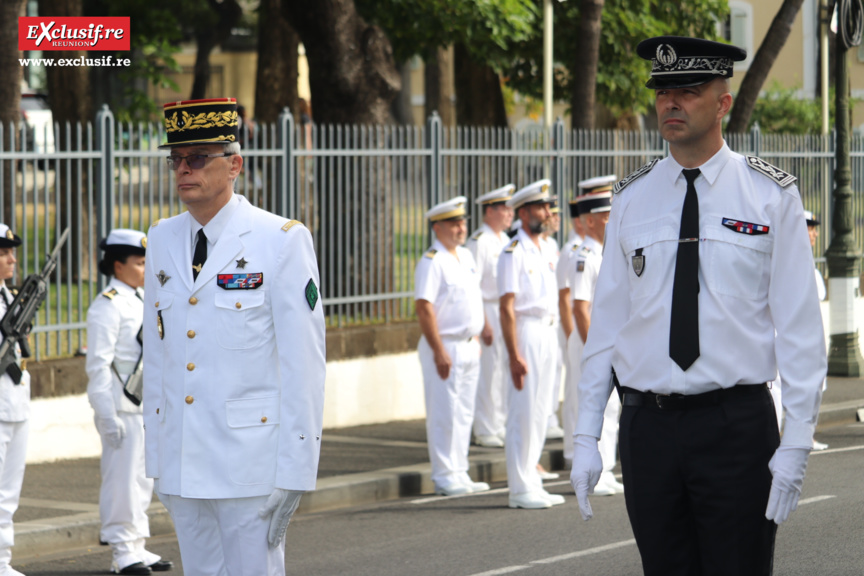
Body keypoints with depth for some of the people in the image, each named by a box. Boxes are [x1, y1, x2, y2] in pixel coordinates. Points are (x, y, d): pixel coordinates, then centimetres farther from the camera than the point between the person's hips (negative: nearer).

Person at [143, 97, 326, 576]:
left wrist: (294, 472, -13)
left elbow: (303, 361, -9)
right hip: (183, 465, 5)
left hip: (251, 462, -5)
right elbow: (156, 352, 13)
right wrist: (156, 460, 10)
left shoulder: (282, 240, -7)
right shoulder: (162, 239, 10)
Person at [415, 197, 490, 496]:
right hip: (445, 347, -8)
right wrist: (439, 351, -22)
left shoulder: (466, 256, 13)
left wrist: (475, 338, 18)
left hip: (468, 346, 8)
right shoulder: (431, 262, -13)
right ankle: (444, 477, -1)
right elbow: (424, 307, -19)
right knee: (444, 413, -5)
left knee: (464, 413, 11)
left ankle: (459, 474, 18)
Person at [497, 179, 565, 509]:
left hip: (547, 334, 9)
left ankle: (532, 484, 18)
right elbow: (507, 306, -16)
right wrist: (514, 355, -21)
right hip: (526, 333, -9)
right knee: (523, 414, -5)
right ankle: (520, 490, -1)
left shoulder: (542, 252, 15)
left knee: (540, 413, 11)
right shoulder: (514, 253, -12)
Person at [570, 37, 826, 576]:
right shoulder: (632, 200, 8)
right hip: (648, 425, 3)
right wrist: (587, 435, 4)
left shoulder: (771, 195, 1)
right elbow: (606, 323, 9)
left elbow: (799, 324, -1)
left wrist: (797, 441, -8)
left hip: (737, 425, -3)